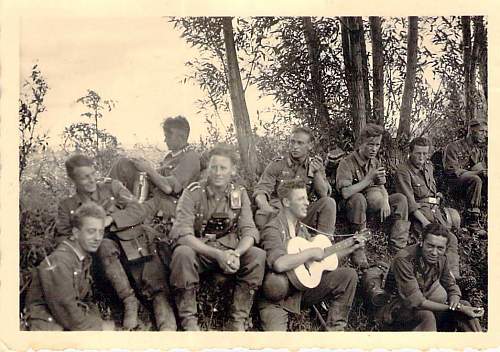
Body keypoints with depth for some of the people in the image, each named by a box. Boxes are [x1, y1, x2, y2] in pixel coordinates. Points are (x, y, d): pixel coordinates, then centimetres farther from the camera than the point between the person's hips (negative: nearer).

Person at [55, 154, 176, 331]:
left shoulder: (111, 186, 12)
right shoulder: (67, 206, 14)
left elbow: (139, 211, 3)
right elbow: (62, 238, 9)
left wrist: (111, 219, -12)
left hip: (135, 247, 0)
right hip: (103, 250, 0)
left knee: (158, 289, -23)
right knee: (105, 246, -36)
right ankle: (129, 300, -30)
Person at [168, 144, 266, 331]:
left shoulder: (239, 194, 2)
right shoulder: (193, 192, -9)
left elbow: (249, 231, -4)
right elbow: (182, 234, -20)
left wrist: (236, 253, -27)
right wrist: (217, 254, -31)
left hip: (229, 252, 3)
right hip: (197, 250, -3)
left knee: (258, 255, -23)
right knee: (182, 254, -35)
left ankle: (237, 321, -15)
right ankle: (188, 319, -21)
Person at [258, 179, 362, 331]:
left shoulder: (301, 228, 11)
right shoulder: (273, 229, -16)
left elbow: (323, 257, 21)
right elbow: (279, 264, -34)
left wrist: (352, 247, 15)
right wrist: (311, 253, -23)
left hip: (303, 287, 8)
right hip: (277, 296, -8)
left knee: (349, 275, 0)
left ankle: (335, 328, 3)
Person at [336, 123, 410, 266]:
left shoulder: (376, 162, 9)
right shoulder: (347, 163, -16)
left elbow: (382, 187, 7)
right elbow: (345, 193, -28)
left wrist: (385, 201, -16)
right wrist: (369, 178, -26)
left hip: (371, 202, 7)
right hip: (351, 206, -7)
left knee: (400, 198, -7)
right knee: (358, 199, -39)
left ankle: (398, 249, -10)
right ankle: (357, 251, -31)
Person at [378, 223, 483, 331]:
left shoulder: (441, 258, -5)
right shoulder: (404, 260, -28)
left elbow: (452, 287, 8)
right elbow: (416, 302, -31)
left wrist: (454, 301, -20)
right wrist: (459, 308, -29)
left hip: (423, 306, 7)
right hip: (397, 310, -7)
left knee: (464, 305, -8)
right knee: (426, 316, -35)